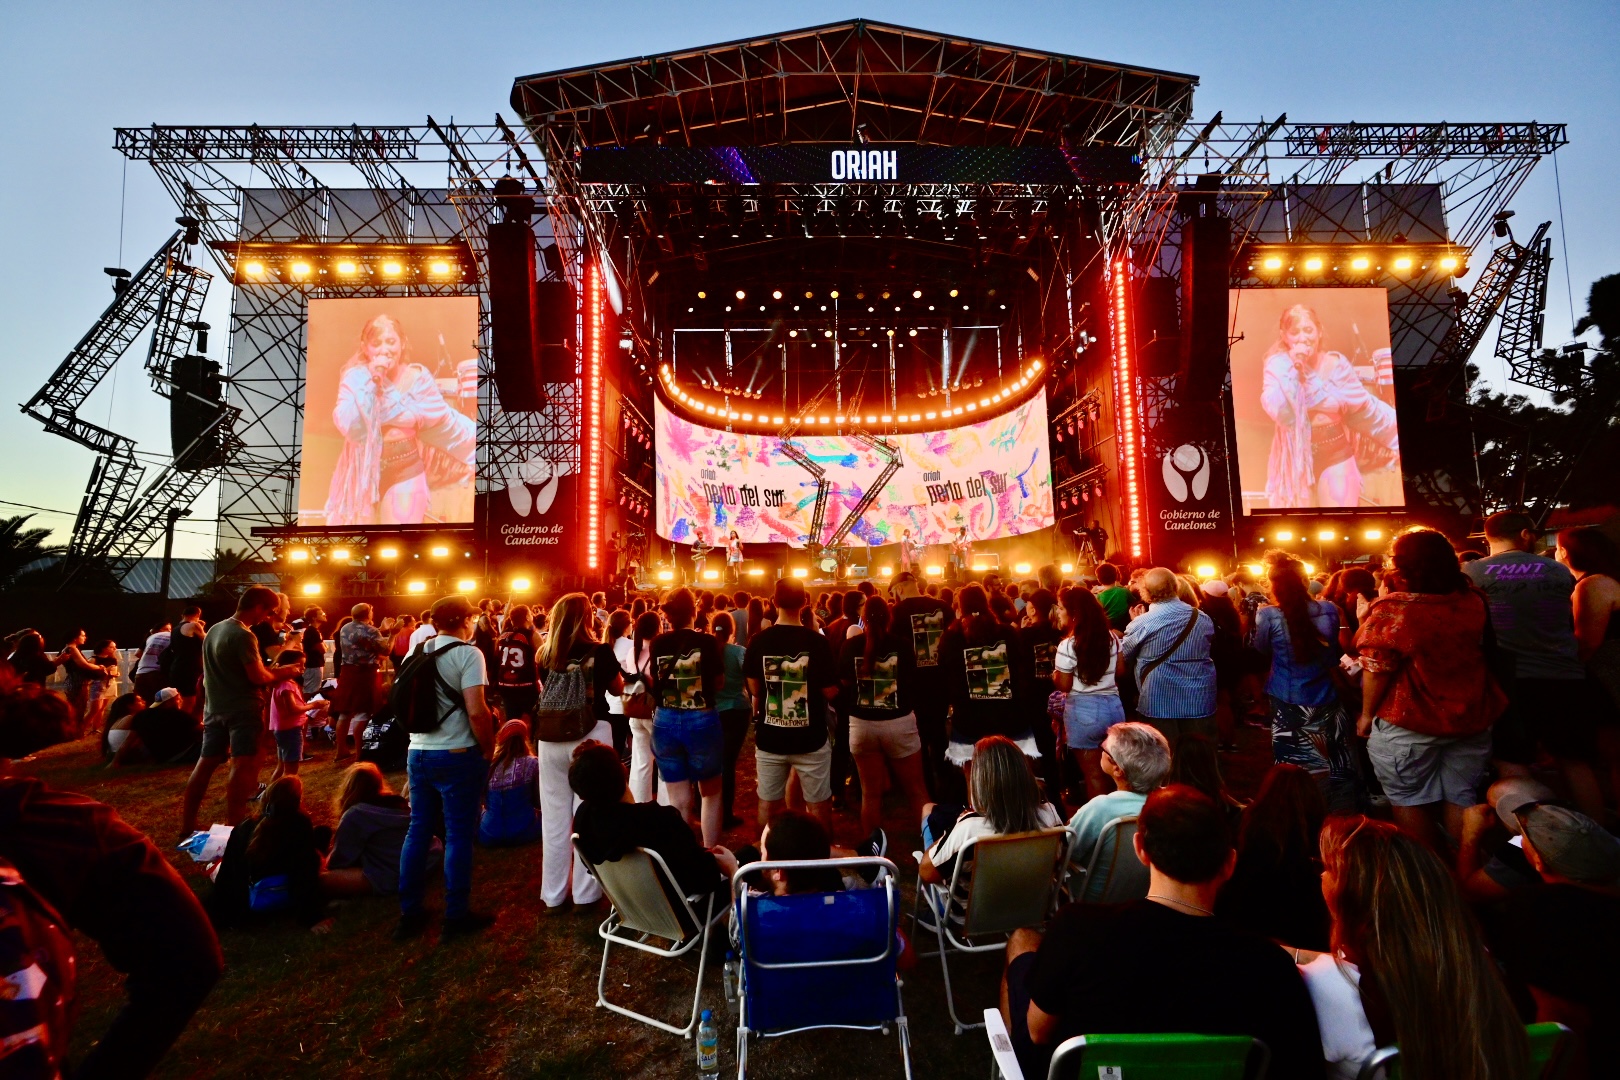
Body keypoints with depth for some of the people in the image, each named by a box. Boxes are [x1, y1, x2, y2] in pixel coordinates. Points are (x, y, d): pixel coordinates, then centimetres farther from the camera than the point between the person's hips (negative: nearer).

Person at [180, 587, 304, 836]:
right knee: (243, 766, -7)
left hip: (216, 707, 9)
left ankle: (186, 827, 22)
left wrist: (272, 670, 16)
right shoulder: (243, 635, -18)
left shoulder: (214, 629, 11)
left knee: (206, 764, 14)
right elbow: (258, 677, -19)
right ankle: (233, 827, -7)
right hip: (242, 709, -9)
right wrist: (283, 672, -1)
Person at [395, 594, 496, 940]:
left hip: (418, 753, 7)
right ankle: (457, 915, 13)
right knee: (459, 834, 4)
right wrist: (489, 750, -8)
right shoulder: (467, 654, -13)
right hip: (457, 755, -7)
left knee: (418, 831, 15)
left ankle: (409, 912, 24)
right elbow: (476, 711, -20)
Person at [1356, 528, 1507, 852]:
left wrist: (1367, 714, -5)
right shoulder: (1475, 603, -1)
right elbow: (1483, 653, 15)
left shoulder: (1391, 610, -20)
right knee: (1461, 800, 16)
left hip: (1408, 726, -6)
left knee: (1410, 802, 10)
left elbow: (1377, 671, -17)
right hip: (1471, 720, 6)